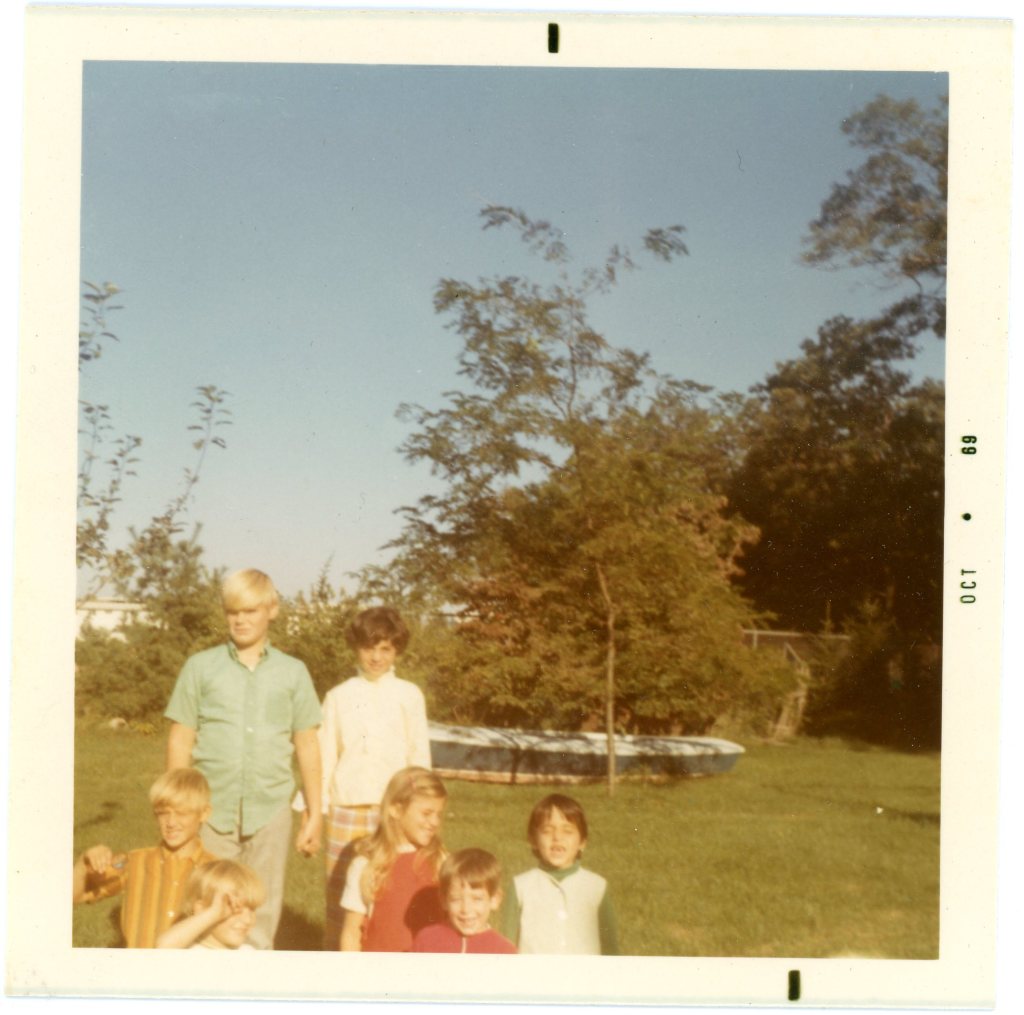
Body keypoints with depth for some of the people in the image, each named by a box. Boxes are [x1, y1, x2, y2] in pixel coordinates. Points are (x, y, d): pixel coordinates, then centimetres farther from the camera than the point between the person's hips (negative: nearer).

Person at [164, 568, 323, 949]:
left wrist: (314, 813, 8)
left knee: (262, 915, 8)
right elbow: (180, 741, 5)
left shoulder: (292, 673, 7)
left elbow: (307, 746, 9)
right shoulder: (201, 667, 3)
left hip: (270, 810, 1)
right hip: (212, 810, -1)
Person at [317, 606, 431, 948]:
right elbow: (324, 757, 10)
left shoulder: (409, 695, 5)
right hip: (346, 809, 1)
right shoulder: (339, 696, 8)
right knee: (338, 894, 3)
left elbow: (420, 758, 7)